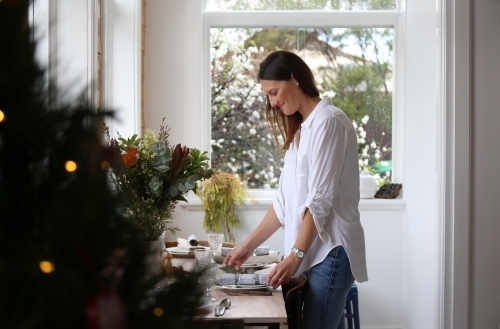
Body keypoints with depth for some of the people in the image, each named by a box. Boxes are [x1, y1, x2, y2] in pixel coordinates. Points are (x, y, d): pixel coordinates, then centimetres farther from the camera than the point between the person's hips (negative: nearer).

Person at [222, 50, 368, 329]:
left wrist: (295, 255, -16)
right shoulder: (301, 130, 19)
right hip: (316, 251, 8)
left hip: (331, 250, -8)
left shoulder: (328, 121, -9)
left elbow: (320, 199, -15)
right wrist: (249, 246, 14)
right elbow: (285, 198, 18)